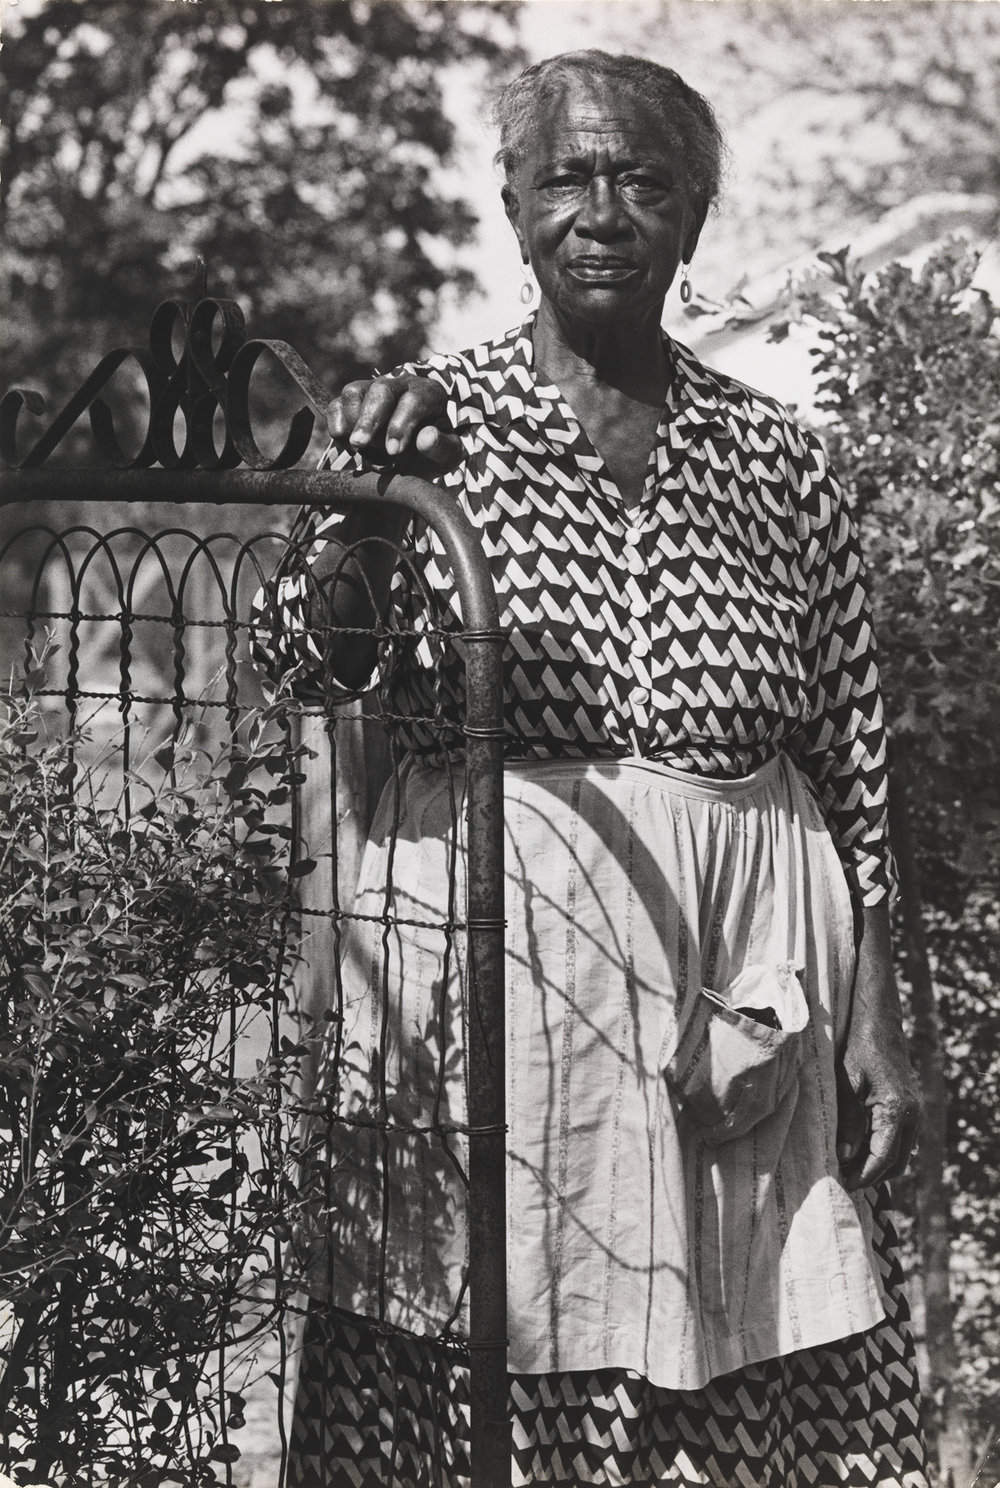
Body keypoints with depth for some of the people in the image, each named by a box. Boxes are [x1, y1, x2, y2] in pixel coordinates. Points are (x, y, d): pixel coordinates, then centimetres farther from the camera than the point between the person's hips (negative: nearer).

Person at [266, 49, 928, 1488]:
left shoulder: (776, 457, 9)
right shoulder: (427, 421, 4)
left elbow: (856, 772, 10)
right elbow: (306, 667, -8)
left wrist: (878, 1023, 6)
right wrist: (366, 513, -26)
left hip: (749, 965, 2)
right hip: (494, 951, -2)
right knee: (485, 1361, -1)